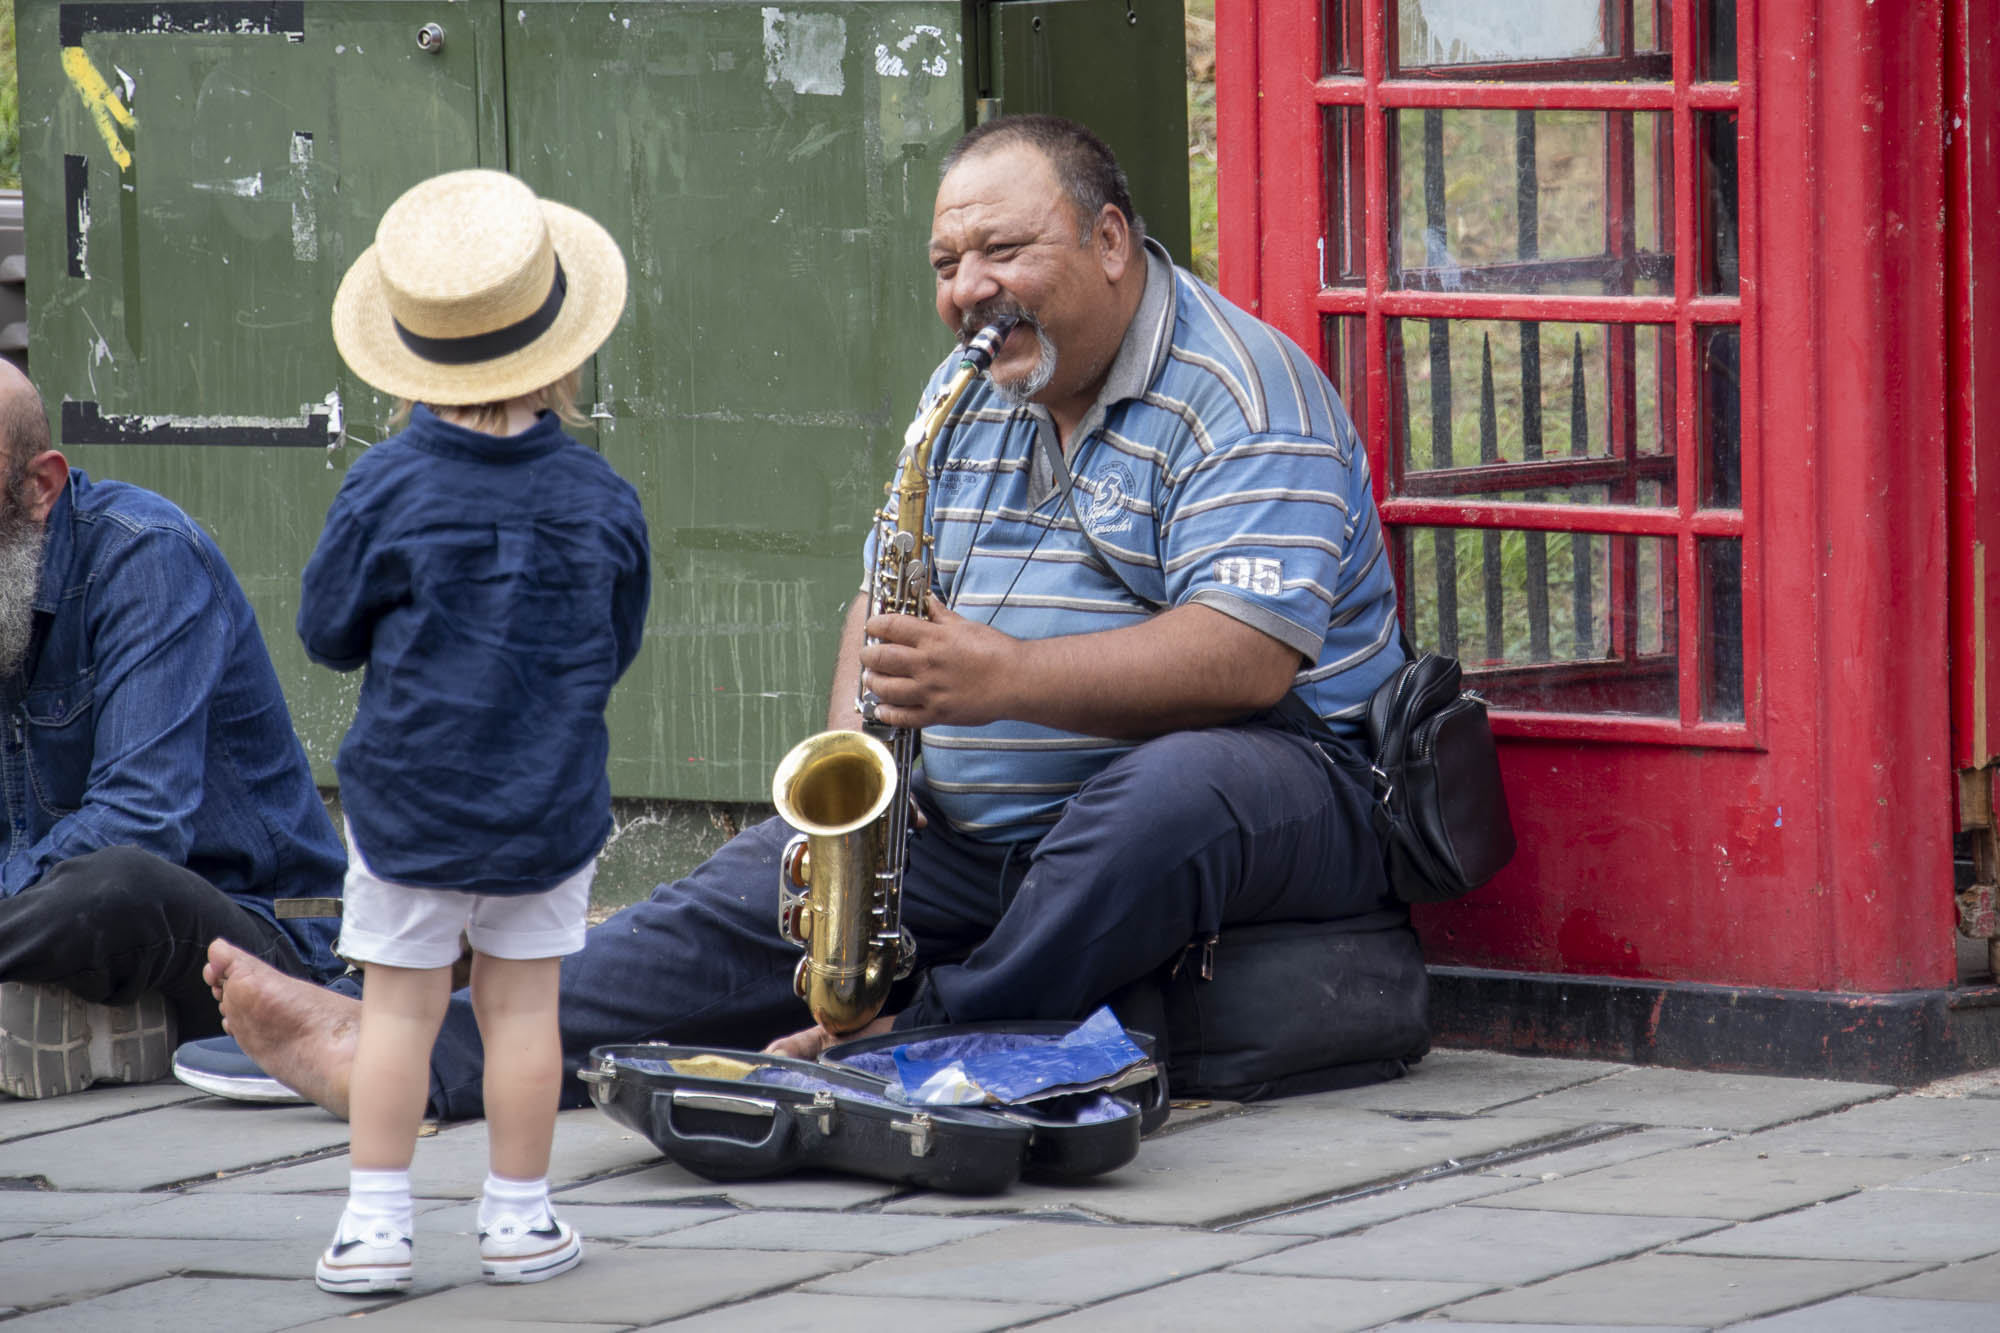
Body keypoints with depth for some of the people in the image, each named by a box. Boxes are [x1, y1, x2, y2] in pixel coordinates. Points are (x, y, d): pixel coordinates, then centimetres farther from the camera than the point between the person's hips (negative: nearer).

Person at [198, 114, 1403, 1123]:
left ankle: (925, 1050, -36)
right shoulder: (973, 396, 15)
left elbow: (1249, 658, -25)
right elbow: (890, 603, 18)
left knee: (1173, 793, -40)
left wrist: (1004, 677, -34)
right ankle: (415, 1054, -18)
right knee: (764, 891, -9)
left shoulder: (1242, 394, -13)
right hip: (981, 824, 7)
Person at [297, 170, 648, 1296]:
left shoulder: (385, 491, -14)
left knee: (400, 1004, 5)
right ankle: (519, 1220, 15)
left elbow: (328, 634, -3)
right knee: (524, 1003, 9)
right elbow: (616, 646, 6)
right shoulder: (598, 497, -7)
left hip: (408, 795, -1)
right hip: (552, 802, 1)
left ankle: (375, 1223, 5)